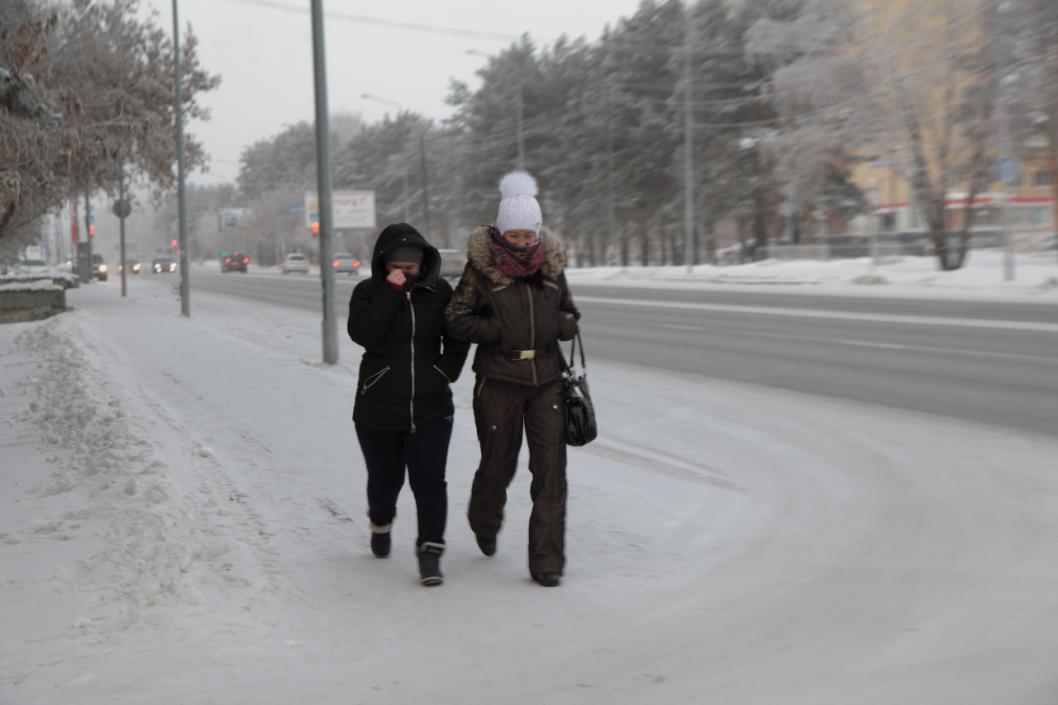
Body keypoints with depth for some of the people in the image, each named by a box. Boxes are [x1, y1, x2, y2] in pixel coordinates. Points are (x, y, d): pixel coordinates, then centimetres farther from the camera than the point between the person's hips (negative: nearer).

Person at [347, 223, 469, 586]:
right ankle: (381, 523, 44)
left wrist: (448, 371, 3)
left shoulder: (439, 291, 2)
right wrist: (391, 292, -22)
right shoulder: (368, 292, -3)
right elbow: (363, 333, -21)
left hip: (431, 407, 0)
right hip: (379, 409, 0)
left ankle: (430, 550, -4)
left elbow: (457, 335, 14)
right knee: (385, 478, 14)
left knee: (429, 480, -8)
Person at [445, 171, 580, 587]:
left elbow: (569, 314, 18)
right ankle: (485, 522, 43)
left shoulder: (550, 264, 6)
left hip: (546, 379, 3)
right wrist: (500, 329, -14)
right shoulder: (482, 267, -5)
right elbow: (456, 318, -4)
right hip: (499, 379, -3)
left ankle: (547, 561, 1)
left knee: (551, 471, -4)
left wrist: (561, 325, -4)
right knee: (498, 464, 10)